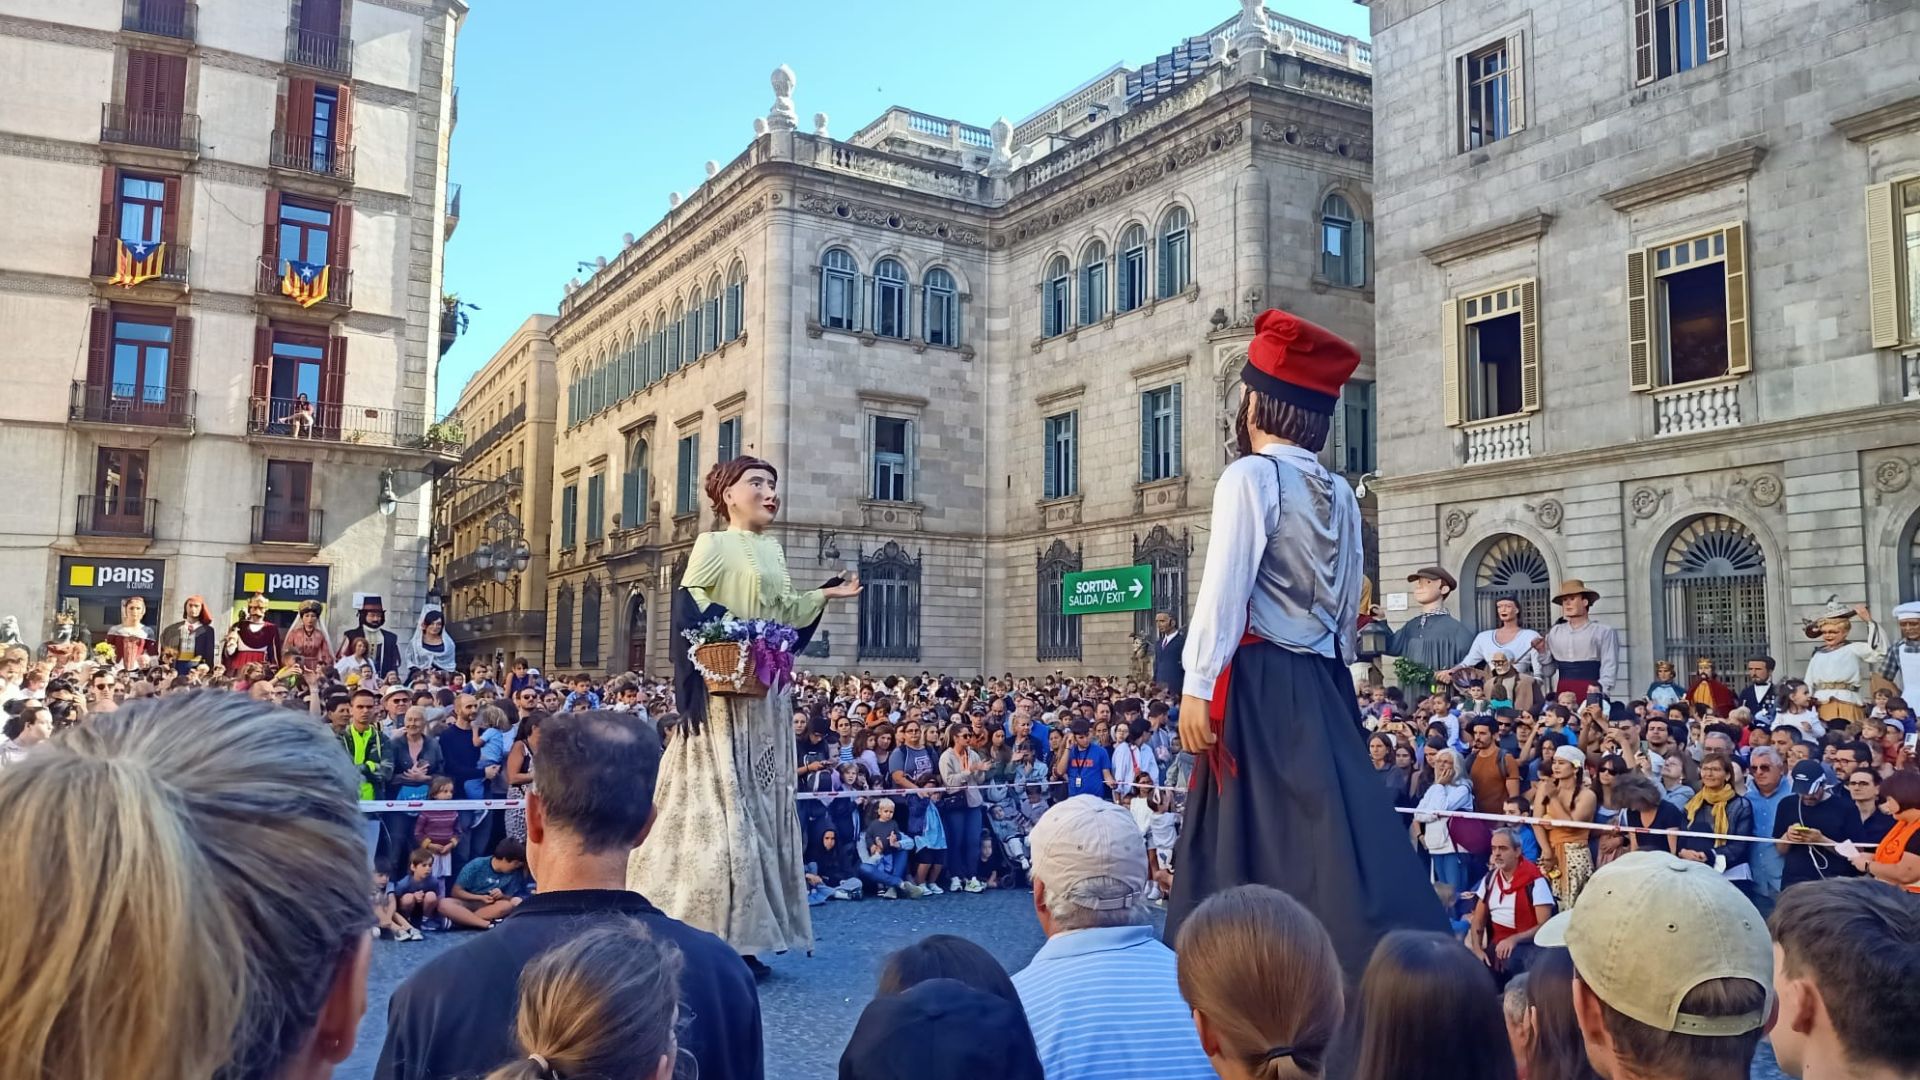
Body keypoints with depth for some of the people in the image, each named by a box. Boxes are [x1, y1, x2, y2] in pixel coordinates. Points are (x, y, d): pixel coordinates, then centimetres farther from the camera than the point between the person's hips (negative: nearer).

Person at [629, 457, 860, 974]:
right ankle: (713, 938, -3)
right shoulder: (713, 544, -4)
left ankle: (741, 933, 13)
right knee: (722, 803, -8)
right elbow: (688, 606, -14)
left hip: (769, 696, 8)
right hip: (725, 696, -8)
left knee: (761, 805, 7)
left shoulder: (773, 551, 17)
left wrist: (825, 594, 10)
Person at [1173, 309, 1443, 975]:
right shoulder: (1341, 494, 12)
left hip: (1260, 682, -6)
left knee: (1253, 842, 0)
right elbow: (1348, 608, 15)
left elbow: (1225, 588, -15)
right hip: (1323, 682, 7)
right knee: (1336, 830, 9)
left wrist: (1197, 686, -14)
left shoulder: (1250, 475, -8)